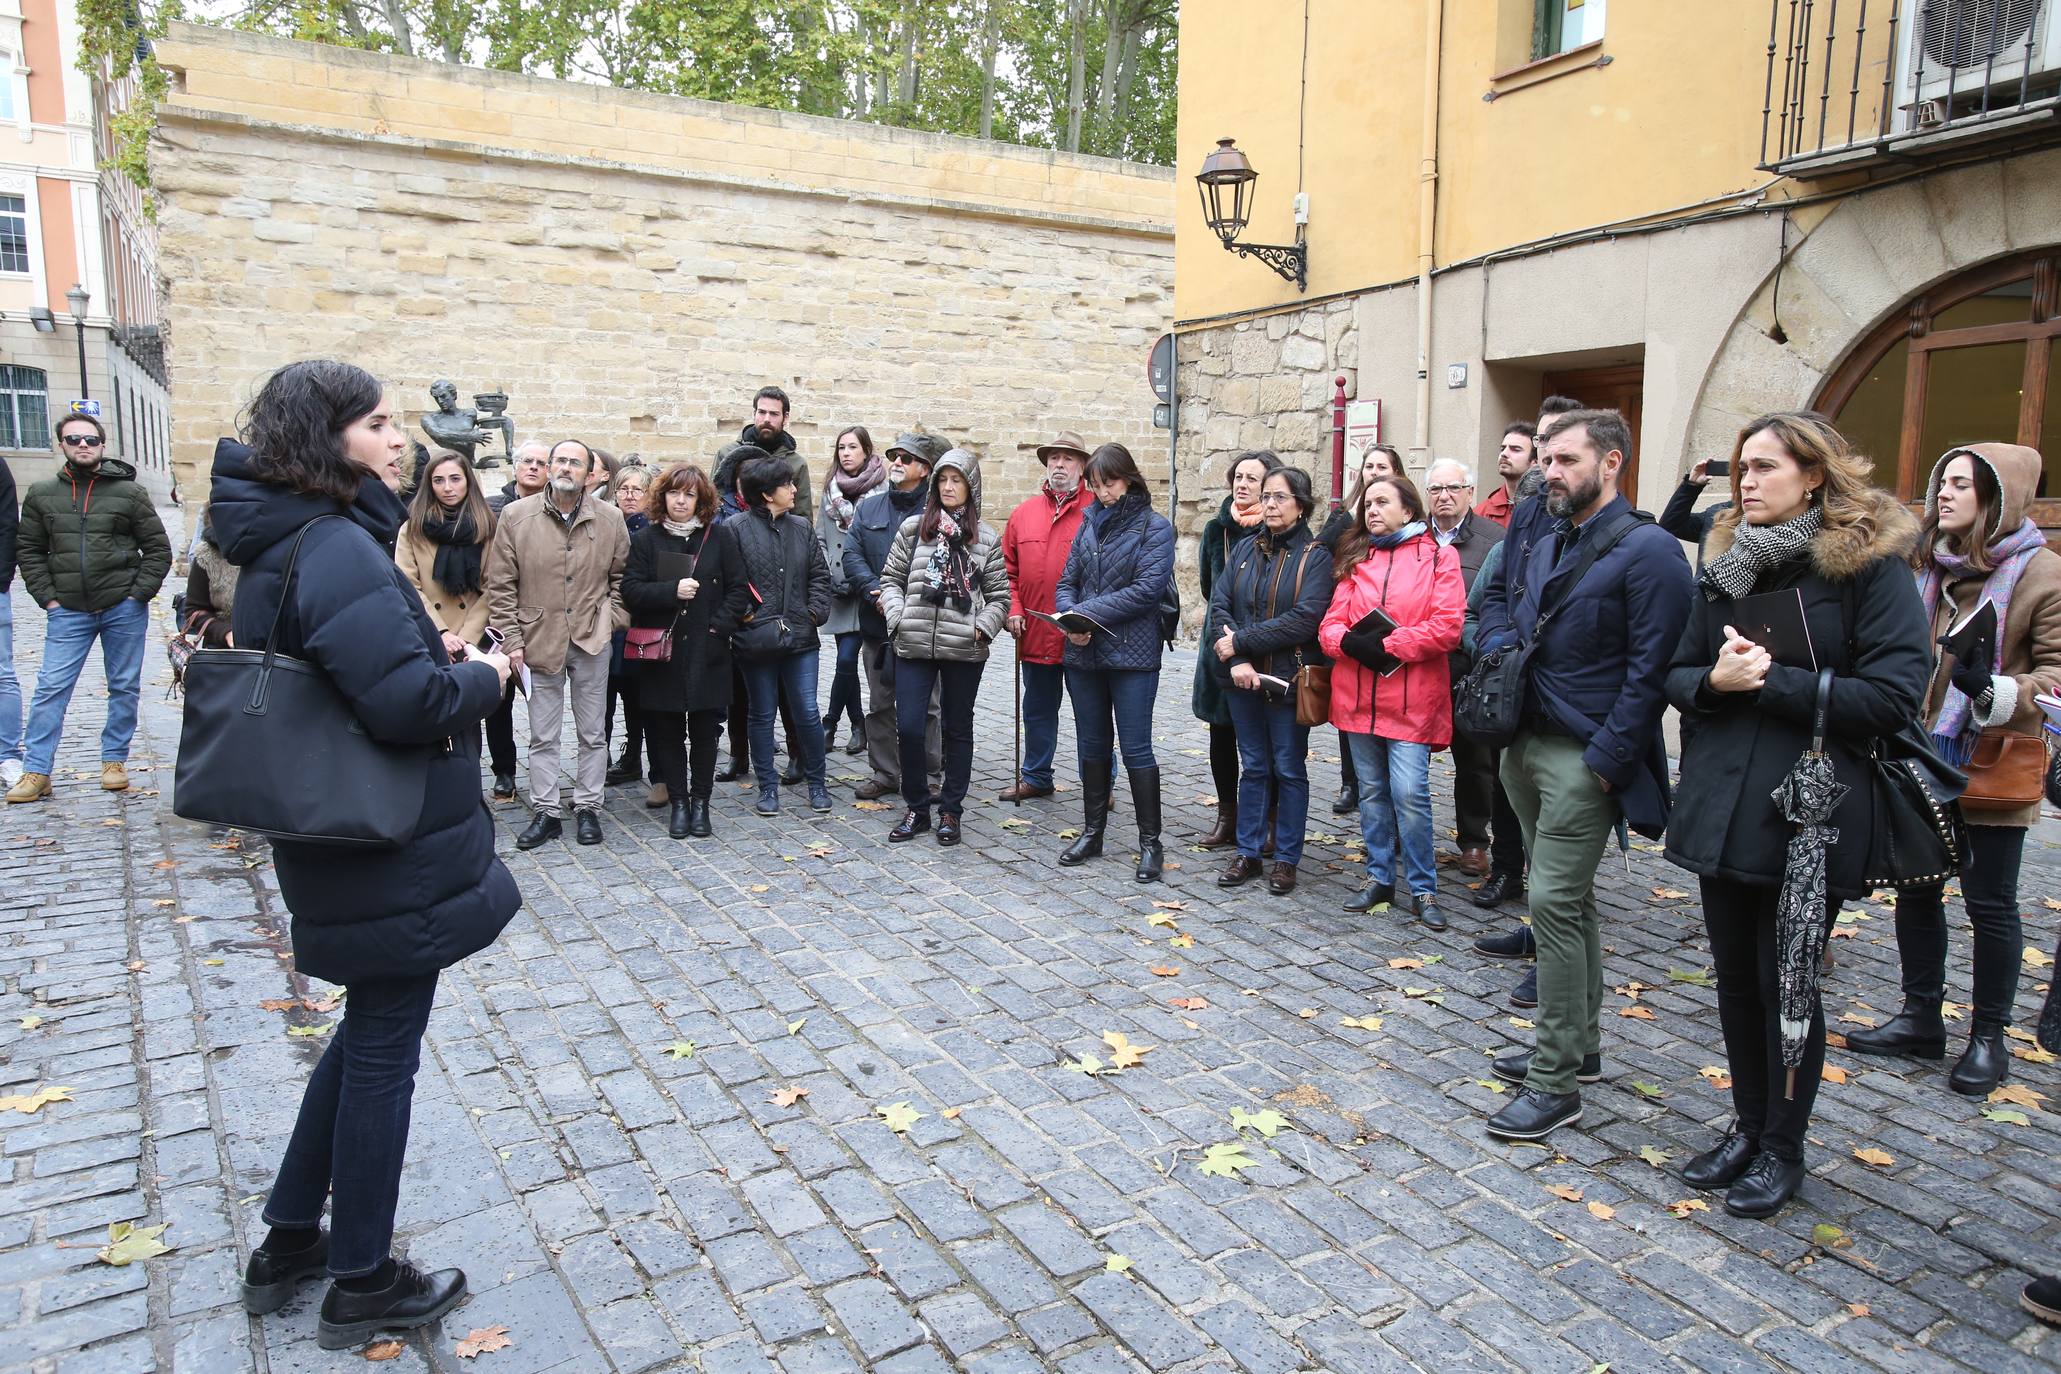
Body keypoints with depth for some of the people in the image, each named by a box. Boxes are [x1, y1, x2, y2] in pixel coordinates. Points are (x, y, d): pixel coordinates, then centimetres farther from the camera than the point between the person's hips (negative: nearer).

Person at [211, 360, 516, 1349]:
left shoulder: (279, 542, 9)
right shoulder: (337, 548, -22)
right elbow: (408, 701, -30)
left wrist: (451, 670, 7)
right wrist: (485, 677, -12)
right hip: (393, 856, -10)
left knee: (367, 1035, 24)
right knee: (383, 1051, 6)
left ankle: (287, 1244, 38)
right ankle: (362, 1285, 25)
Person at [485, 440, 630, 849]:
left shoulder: (610, 519, 1)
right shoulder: (516, 516, -3)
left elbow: (621, 577, 12)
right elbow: (501, 585, -1)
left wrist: (612, 619, 0)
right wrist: (512, 639, -5)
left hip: (592, 642, 1)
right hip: (540, 641, -1)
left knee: (592, 733, 9)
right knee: (543, 736, 8)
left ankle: (587, 808, 21)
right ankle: (545, 813, 18)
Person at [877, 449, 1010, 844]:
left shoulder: (987, 537, 4)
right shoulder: (912, 528, 5)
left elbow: (999, 596, 6)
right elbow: (891, 578, 9)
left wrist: (983, 627, -10)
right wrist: (897, 615, -7)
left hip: (964, 649, 0)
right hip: (914, 647, 1)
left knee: (958, 729, 10)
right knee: (909, 727, -3)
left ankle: (950, 811, 22)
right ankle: (916, 808, 15)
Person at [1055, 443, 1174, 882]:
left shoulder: (1154, 527, -4)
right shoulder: (1091, 523, 12)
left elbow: (1147, 589, -15)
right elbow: (1067, 582, 10)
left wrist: (1087, 613, -16)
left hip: (1132, 655, -5)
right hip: (1083, 654, 5)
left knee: (1136, 748, -2)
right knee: (1092, 745, 13)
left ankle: (1150, 842, 9)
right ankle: (1092, 832, 25)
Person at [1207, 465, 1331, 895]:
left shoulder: (1315, 557, -6)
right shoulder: (1244, 549, 8)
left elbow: (1303, 621, -18)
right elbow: (1219, 606, 0)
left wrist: (1240, 641, -17)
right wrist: (1236, 662, -15)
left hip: (1289, 680, -4)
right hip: (1242, 680, 4)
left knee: (1289, 769, 6)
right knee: (1253, 767, 13)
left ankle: (1286, 859, 17)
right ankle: (1247, 853, 21)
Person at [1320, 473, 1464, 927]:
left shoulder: (1438, 556, 0)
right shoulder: (1356, 559, 14)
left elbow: (1447, 627, -10)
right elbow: (1331, 625, 6)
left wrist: (1389, 646, -15)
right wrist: (1352, 642, -15)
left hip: (1412, 698, -4)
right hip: (1357, 696, 5)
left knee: (1410, 793, -9)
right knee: (1372, 791, 12)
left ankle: (1423, 890, 5)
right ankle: (1379, 878, 24)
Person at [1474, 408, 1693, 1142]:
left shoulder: (1647, 550, -11)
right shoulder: (1539, 540, 12)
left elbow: (1650, 668, -15)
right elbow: (1496, 601, 27)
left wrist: (1607, 758, -18)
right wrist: (1501, 649, 5)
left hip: (1584, 757, -8)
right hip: (1526, 743, 8)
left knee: (1554, 902, -9)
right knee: (1568, 897, 17)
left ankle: (1555, 1081, 1)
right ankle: (1578, 1043, 31)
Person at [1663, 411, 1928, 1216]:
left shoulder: (1871, 567, -8)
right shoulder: (1727, 565, 9)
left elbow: (1893, 698, -15)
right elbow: (1678, 676, 10)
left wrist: (1773, 680, -17)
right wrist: (1714, 679, -12)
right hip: (1723, 807, 5)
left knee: (1788, 983, 6)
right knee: (1736, 976, 14)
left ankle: (1783, 1148, 25)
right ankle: (1748, 1126, 32)